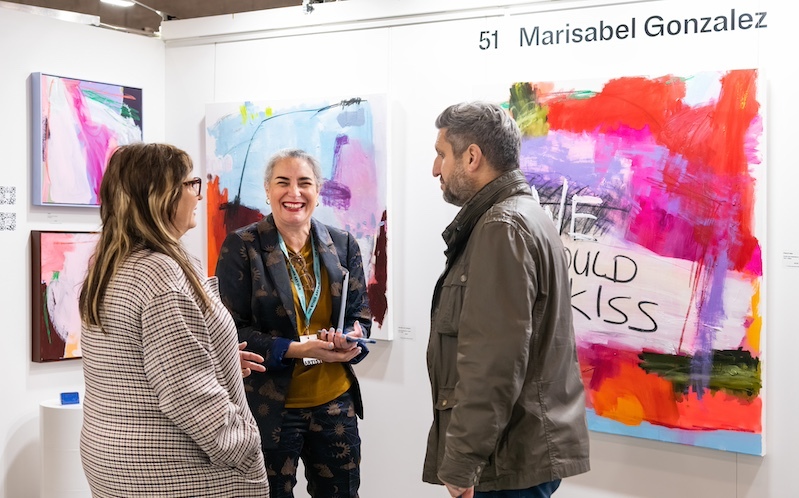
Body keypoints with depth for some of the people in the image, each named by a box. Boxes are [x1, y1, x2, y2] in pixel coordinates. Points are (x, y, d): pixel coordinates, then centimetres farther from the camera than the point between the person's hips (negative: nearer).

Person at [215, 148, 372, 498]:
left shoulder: (343, 244, 4)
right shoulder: (242, 246, -7)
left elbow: (361, 315, 9)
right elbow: (231, 330, -11)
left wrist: (349, 340, -15)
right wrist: (295, 349, -23)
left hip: (335, 402, 4)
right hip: (269, 405, -3)